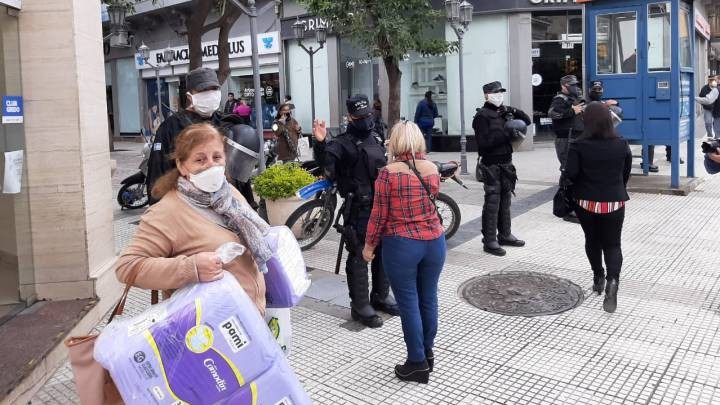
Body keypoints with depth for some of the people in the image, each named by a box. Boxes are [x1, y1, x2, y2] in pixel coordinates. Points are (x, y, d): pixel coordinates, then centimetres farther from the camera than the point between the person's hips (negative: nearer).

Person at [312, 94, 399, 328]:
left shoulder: (376, 139, 15)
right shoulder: (344, 143, -9)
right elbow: (327, 163, -25)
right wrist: (320, 143, -42)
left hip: (381, 206, 8)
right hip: (358, 210, -8)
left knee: (383, 253, 17)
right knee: (359, 257, -2)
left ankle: (381, 296, 32)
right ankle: (360, 306, 8)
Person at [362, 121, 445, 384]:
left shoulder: (388, 173, -11)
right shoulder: (432, 169, 3)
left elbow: (379, 215, -9)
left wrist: (369, 245, 4)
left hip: (401, 245, -5)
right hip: (434, 241, 5)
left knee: (408, 303, 4)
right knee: (428, 298, 16)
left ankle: (418, 363, 13)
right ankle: (428, 352, 32)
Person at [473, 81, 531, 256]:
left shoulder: (505, 111, 12)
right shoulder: (482, 115, -10)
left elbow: (527, 121, 16)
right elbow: (483, 142, -19)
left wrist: (515, 112, -1)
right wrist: (505, 133, -21)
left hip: (506, 162, 8)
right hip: (491, 164, -8)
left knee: (505, 200, 15)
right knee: (492, 202, -7)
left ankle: (504, 235, 27)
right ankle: (489, 240, -1)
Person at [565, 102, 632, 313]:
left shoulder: (579, 146, -13)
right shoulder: (622, 145, -4)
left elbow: (570, 174, -17)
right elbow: (626, 173, 6)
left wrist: (583, 184, 4)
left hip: (586, 201, 0)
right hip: (614, 202, 1)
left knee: (592, 241, 20)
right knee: (612, 244, 6)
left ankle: (598, 277, 31)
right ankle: (612, 281, -16)